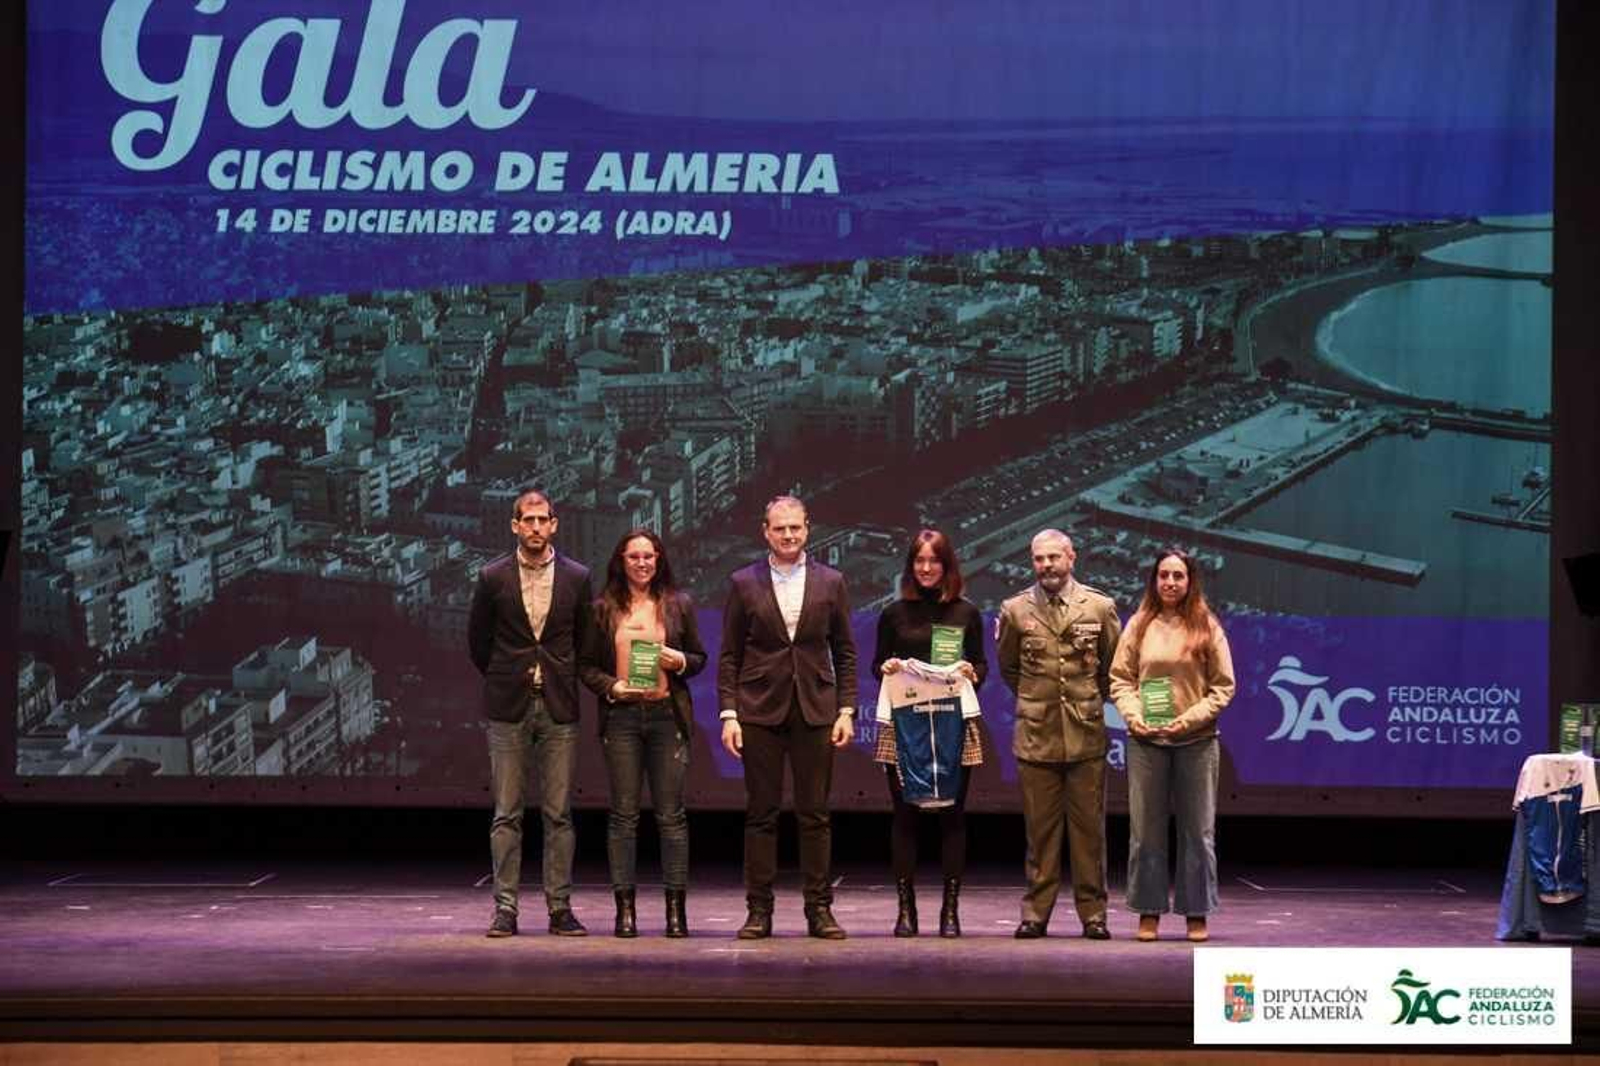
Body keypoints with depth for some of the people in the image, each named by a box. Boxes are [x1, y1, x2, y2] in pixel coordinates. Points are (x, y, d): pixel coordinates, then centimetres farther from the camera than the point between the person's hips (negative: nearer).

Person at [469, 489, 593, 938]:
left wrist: (563, 682, 11)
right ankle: (505, 907, 4)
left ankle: (560, 907, 7)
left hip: (559, 707, 1)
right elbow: (477, 640, 10)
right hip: (508, 707, -1)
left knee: (559, 813, 2)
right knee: (507, 814, 0)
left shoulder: (577, 578, 3)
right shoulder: (493, 578, 1)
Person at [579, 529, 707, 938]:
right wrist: (611, 686, -8)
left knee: (671, 813, -1)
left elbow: (700, 657, 15)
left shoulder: (678, 605, 10)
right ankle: (624, 906, 5)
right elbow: (586, 665, 9)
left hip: (668, 715, 0)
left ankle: (676, 906, 3)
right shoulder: (603, 609, 8)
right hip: (621, 716, 0)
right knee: (623, 813, 0)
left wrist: (680, 661, -6)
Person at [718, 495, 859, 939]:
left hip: (815, 710, 1)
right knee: (761, 814, 1)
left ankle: (819, 908, 8)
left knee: (815, 814, 2)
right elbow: (729, 656, 5)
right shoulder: (743, 583, 5)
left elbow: (845, 652, 9)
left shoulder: (830, 582, 7)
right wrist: (729, 714, -3)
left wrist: (846, 710, 0)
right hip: (760, 711, -1)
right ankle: (759, 910, 6)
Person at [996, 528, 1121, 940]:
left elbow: (1113, 666, 15)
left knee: (1089, 826, 1)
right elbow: (1007, 667, 18)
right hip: (1035, 735, 0)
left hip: (1087, 732, 0)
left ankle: (1092, 911, 7)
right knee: (1039, 828, 2)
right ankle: (1036, 910, 7)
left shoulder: (1100, 608, 4)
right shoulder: (1015, 611, 4)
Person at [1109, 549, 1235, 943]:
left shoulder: (1207, 627, 2)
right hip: (1146, 741, 1)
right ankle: (1148, 912, 13)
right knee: (1145, 830, 4)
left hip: (1196, 741, -1)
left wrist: (1191, 718, -11)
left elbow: (1223, 686, 2)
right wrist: (1133, 716, -8)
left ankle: (1197, 913, 12)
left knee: (1198, 830, 3)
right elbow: (1120, 678, 8)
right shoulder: (1139, 625, 6)